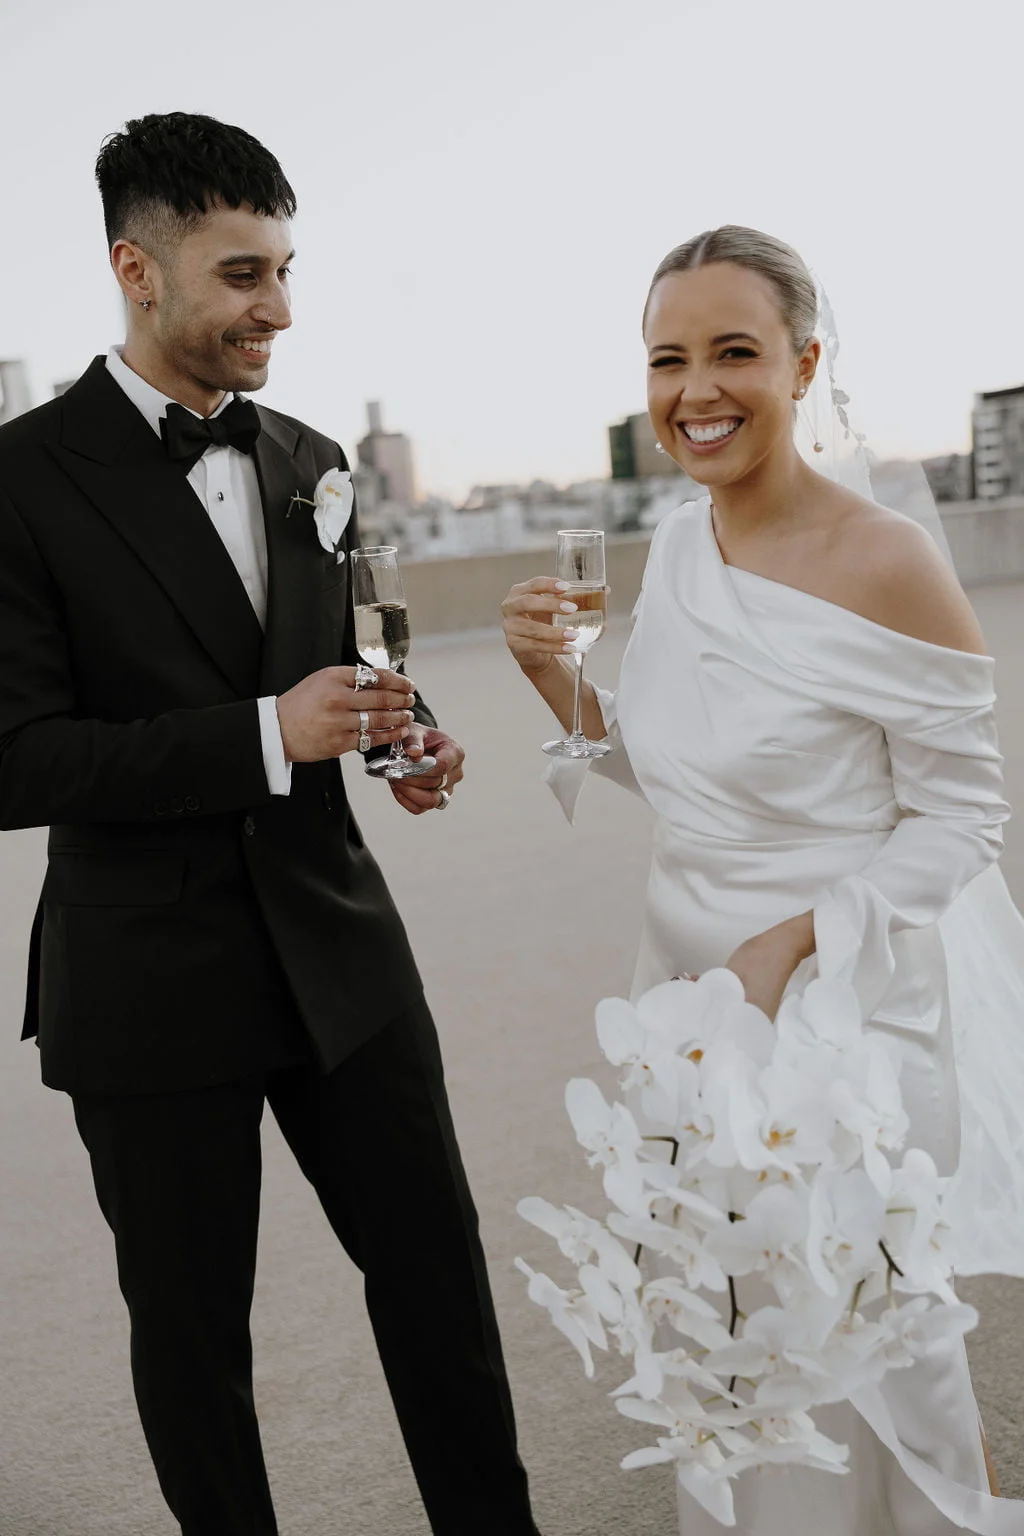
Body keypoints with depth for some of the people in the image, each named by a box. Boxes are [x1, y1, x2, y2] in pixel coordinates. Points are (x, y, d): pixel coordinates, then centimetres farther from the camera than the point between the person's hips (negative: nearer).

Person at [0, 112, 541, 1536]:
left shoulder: (310, 463, 7)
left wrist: (406, 731, -5)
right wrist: (270, 736, -23)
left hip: (340, 951, 5)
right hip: (153, 990, -5)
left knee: (438, 1268, 14)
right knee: (193, 1327, 13)